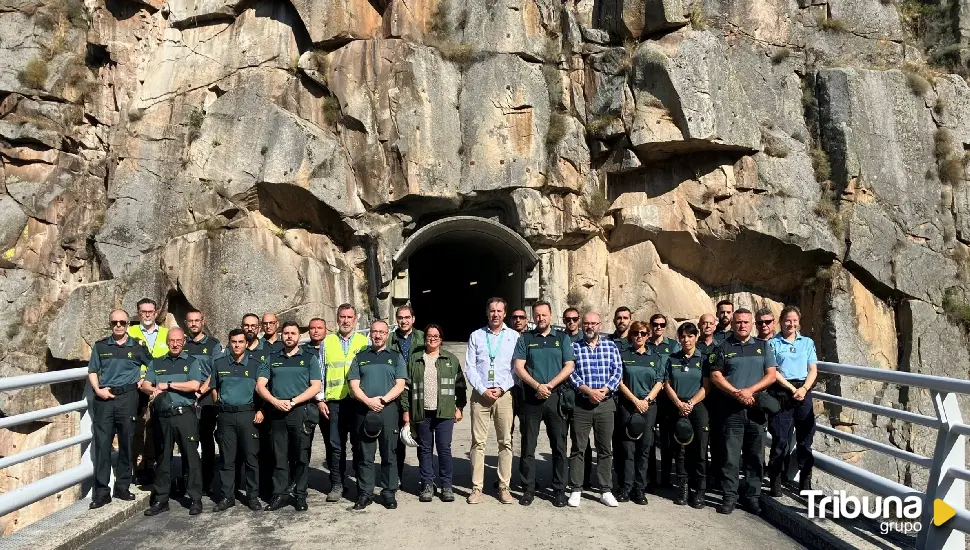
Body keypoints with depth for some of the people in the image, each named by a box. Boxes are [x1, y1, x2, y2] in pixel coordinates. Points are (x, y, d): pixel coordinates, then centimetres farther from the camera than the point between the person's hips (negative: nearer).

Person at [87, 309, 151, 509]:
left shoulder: (137, 347, 6)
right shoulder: (100, 346, 8)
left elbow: (153, 366, 16)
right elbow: (92, 372, 10)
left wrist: (142, 381, 3)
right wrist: (98, 390, -5)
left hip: (127, 397, 0)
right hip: (104, 399, 0)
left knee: (126, 444, 6)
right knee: (102, 444, -1)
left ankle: (123, 487, 17)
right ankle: (101, 492, 5)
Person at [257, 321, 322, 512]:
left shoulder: (309, 358, 6)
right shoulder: (272, 359, 14)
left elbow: (315, 387, -3)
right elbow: (260, 385, 6)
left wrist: (292, 402, -12)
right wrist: (275, 401, -12)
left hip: (302, 412, -2)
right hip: (277, 413, 3)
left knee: (301, 457, 2)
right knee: (279, 456, 6)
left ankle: (300, 495, 11)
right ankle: (279, 494, 14)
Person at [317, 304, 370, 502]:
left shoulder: (365, 342, 6)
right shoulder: (327, 343, 9)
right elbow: (320, 373, 10)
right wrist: (320, 399, 3)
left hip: (359, 401, -1)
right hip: (334, 402, 1)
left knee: (360, 444, 5)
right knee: (335, 445, 5)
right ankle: (336, 485, 16)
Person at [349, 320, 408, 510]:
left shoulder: (396, 357, 11)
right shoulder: (360, 358, 15)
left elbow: (400, 385, 1)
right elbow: (354, 385, 6)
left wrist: (382, 399, -13)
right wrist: (368, 401, -11)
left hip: (389, 409, -1)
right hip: (364, 410, 1)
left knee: (389, 454, 2)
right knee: (365, 455, 4)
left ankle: (389, 493, 10)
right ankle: (365, 493, 12)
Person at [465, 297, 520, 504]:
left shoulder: (514, 337, 6)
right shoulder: (476, 336, 9)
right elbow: (470, 368, 4)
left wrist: (502, 388, -8)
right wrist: (482, 389, -7)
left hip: (504, 393, 0)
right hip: (480, 394, 1)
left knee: (506, 441, 1)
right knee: (478, 441, 0)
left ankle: (504, 487, 9)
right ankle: (477, 488, 6)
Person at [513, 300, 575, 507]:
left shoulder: (562, 339, 9)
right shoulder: (525, 339, 7)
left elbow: (569, 367, 1)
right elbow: (519, 367, -2)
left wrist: (549, 385, -11)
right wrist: (537, 386, -14)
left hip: (555, 397, 0)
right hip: (530, 397, 0)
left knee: (559, 445, 4)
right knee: (528, 445, 4)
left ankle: (559, 490, 13)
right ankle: (528, 489, 12)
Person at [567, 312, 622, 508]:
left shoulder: (611, 346, 7)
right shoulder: (574, 347, 3)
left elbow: (618, 371, 0)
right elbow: (571, 373, -6)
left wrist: (604, 390, -13)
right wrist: (588, 391, -16)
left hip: (605, 403, 2)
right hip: (581, 403, -1)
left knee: (605, 449, 8)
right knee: (578, 448, 3)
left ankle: (606, 490, 16)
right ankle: (576, 490, 11)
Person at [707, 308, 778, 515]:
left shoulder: (763, 347, 11)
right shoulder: (723, 347, 6)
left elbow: (771, 375, 4)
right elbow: (715, 376, 0)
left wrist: (750, 391, -11)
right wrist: (736, 393, -13)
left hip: (756, 408, 2)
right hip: (730, 409, -2)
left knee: (755, 456, 6)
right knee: (730, 456, -1)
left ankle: (752, 496, 17)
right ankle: (729, 497, 6)